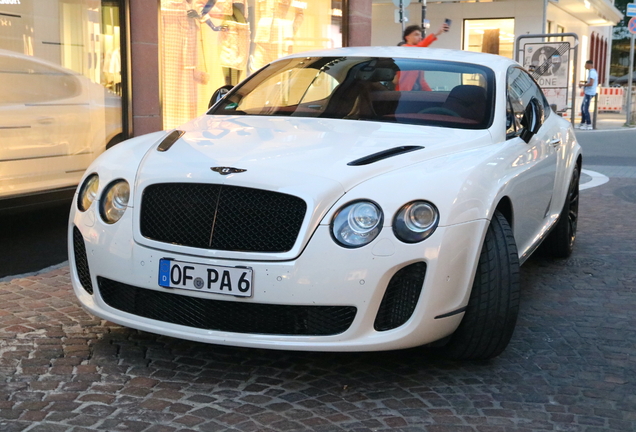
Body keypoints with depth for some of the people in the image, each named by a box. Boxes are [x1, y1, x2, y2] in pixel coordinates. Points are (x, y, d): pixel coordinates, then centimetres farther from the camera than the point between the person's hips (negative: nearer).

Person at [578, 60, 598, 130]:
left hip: (589, 93, -11)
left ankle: (589, 125, -8)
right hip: (587, 92, 11)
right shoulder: (594, 72, 18)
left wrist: (583, 85, -12)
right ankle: (582, 123, 21)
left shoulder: (592, 72, -16)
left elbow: (591, 83, -25)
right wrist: (585, 84, 18)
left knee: (585, 109, -9)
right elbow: (596, 84, 25)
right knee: (583, 107, 16)